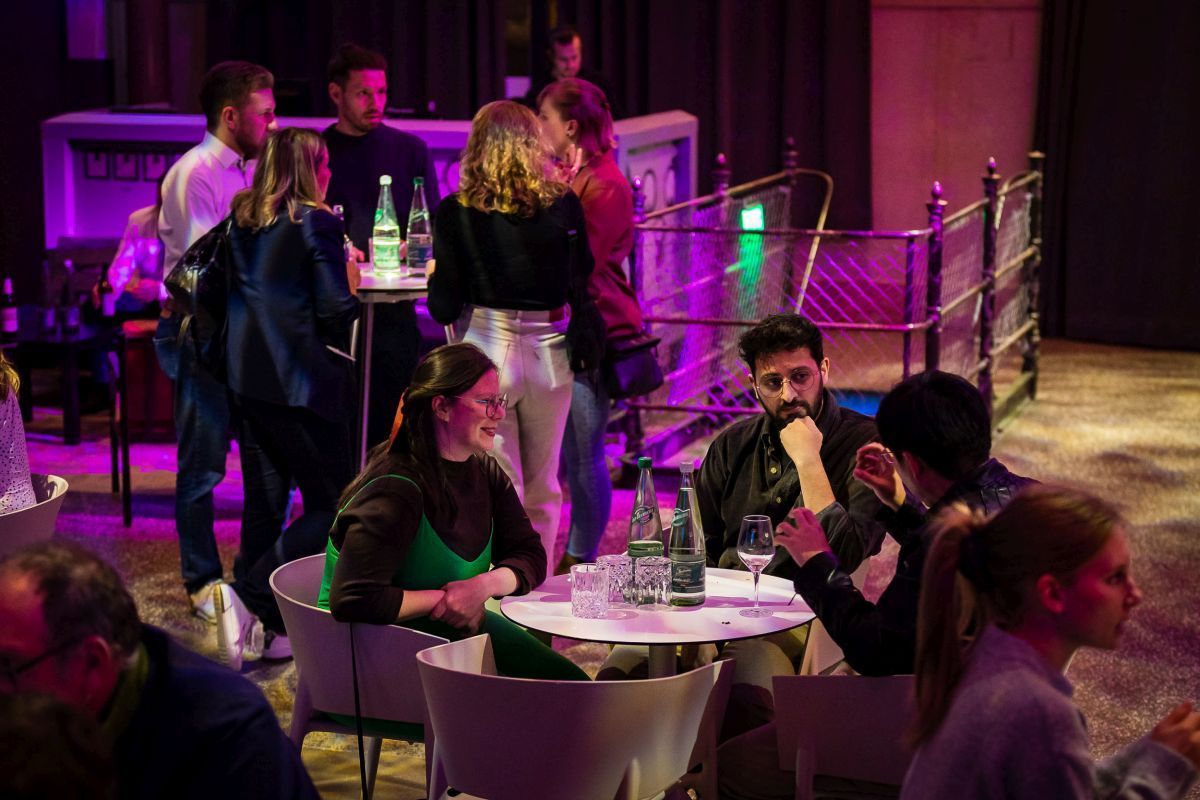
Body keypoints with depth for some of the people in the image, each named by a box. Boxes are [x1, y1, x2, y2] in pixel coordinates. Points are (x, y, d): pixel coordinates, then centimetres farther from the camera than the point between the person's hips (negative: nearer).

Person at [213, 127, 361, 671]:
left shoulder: (241, 220, 9)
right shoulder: (317, 222, -10)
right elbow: (337, 311, -13)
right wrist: (350, 280, 5)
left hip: (247, 380, 7)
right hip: (302, 382, -7)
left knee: (263, 502, 12)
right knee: (332, 506, 1)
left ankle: (273, 627, 15)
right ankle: (247, 597, -12)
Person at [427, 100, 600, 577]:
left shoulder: (457, 213, -7)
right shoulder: (563, 205, -4)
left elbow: (444, 308, -4)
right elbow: (581, 284, 2)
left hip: (486, 351, -2)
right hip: (550, 354, 2)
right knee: (543, 486, 15)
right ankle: (536, 586, 22)